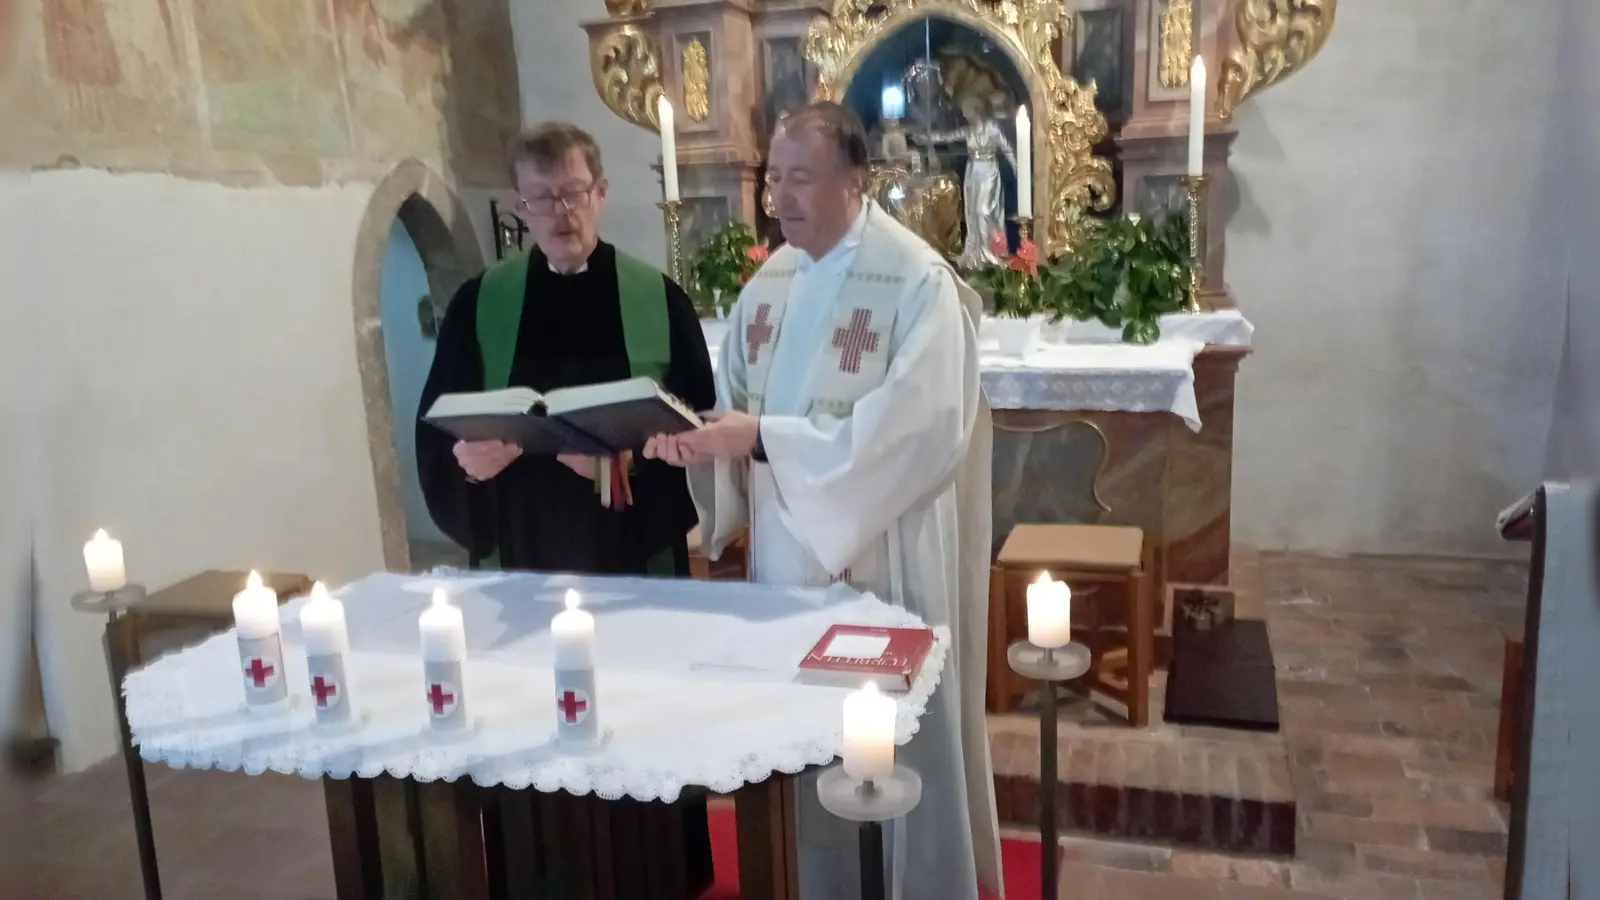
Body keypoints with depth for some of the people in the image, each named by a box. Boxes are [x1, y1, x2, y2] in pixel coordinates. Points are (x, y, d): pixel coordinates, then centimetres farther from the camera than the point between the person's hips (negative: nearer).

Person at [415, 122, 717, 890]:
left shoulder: (658, 298, 0)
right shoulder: (479, 302, 4)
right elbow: (437, 427, 4)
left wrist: (632, 456, -19)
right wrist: (466, 456, -18)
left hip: (635, 551, -1)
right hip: (523, 552, 1)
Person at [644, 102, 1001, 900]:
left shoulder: (919, 282, -13)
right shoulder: (767, 286, 7)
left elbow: (918, 430, -23)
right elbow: (737, 407, 12)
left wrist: (764, 437, -26)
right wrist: (698, 438, -12)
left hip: (885, 564, -6)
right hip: (787, 555, 6)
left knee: (903, 752, 9)